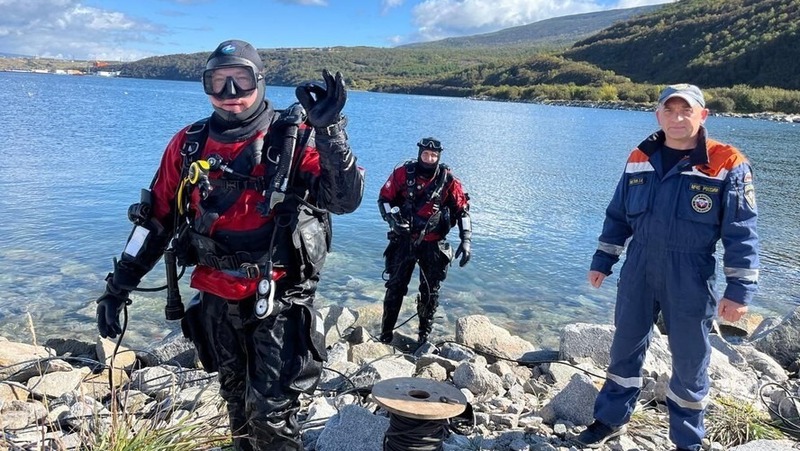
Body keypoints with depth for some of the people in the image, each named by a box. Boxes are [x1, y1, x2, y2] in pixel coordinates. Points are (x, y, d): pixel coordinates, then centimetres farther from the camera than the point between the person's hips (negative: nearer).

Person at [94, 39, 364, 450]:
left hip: (278, 301, -4)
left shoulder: (295, 140, -10)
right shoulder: (189, 145, 2)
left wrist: (330, 131, -33)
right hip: (216, 300, 5)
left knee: (270, 414, -1)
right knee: (237, 403, 23)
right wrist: (119, 285, 7)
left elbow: (345, 200, -21)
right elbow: (156, 217, 8)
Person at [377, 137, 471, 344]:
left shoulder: (448, 180, -7)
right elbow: (384, 198, 1)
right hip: (404, 240, 0)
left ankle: (425, 335, 23)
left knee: (430, 292, 8)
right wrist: (393, 220, -16)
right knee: (395, 287, 4)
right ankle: (385, 334, 15)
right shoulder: (403, 173, -7)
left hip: (433, 245, 0)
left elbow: (462, 210, -1)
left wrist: (466, 240, -9)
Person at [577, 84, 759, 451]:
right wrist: (602, 262, 10)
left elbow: (742, 234, -9)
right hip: (638, 273, 4)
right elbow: (617, 216, 11)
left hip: (690, 280, -3)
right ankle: (611, 419, 34)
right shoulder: (639, 159, 3)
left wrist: (740, 290, -12)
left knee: (690, 362, 10)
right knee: (625, 348, 15)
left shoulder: (728, 166, -10)